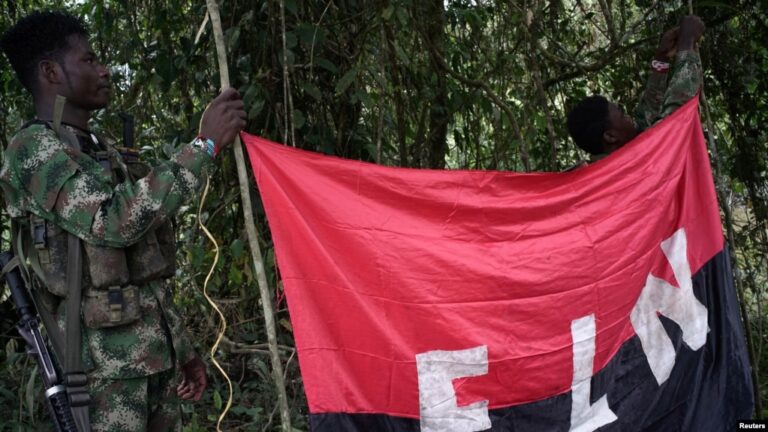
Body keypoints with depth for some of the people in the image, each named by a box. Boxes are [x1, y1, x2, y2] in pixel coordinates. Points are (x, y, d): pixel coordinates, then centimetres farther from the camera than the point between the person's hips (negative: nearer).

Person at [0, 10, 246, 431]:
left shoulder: (103, 153, 20)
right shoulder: (34, 148, -7)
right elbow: (115, 222, -23)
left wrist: (182, 350, 22)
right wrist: (204, 146, -20)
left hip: (157, 358, 8)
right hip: (107, 366, -8)